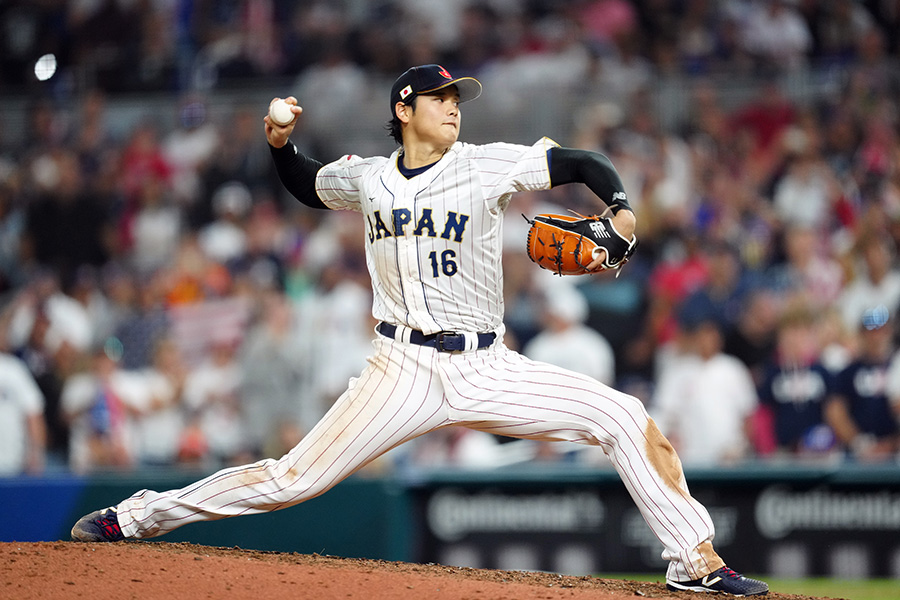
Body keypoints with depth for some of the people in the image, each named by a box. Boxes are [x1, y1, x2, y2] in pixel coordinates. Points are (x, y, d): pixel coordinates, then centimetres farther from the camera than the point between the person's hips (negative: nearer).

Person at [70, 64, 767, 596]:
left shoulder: (488, 165, 0)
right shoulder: (366, 178, 7)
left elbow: (585, 164, 0)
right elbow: (306, 184, 28)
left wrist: (620, 209, -19)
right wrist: (280, 143, 8)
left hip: (487, 370, 1)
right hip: (404, 371, 0)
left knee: (627, 418, -13)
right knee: (293, 479, -10)